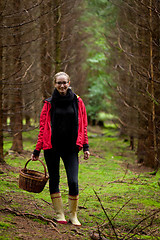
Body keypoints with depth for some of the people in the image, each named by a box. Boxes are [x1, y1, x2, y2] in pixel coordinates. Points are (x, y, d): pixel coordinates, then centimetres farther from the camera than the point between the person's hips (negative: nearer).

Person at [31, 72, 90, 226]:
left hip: (70, 148, 0)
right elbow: (43, 127, 5)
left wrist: (85, 147, 1)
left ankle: (73, 215, 5)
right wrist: (37, 150, 3)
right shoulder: (50, 103, 3)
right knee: (54, 180, 6)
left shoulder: (77, 102, 5)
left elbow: (83, 125, 7)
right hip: (52, 147, 1)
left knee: (73, 182, -9)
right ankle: (59, 214, 16)